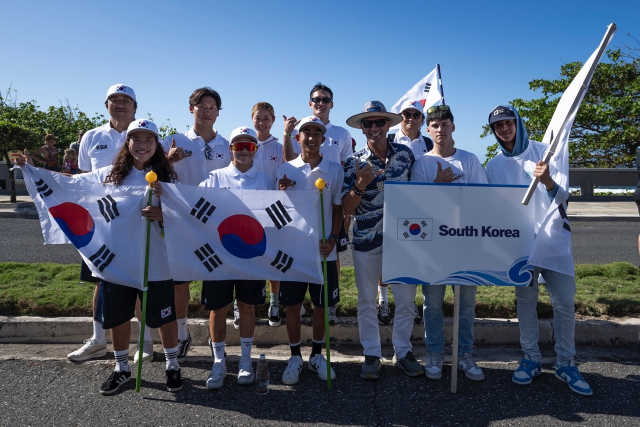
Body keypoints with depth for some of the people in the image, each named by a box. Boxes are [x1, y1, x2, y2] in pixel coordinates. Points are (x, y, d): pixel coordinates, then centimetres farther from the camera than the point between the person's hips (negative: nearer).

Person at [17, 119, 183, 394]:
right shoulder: (109, 175, 4)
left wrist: (162, 214, -24)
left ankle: (172, 365, 31)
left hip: (155, 263, -2)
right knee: (117, 316, 16)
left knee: (164, 316, 8)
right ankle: (121, 368, 39)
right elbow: (69, 182, 12)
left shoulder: (166, 178, -2)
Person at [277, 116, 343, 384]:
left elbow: (338, 208, 4)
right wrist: (281, 192, -16)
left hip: (323, 250, 0)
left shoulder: (335, 169, 2)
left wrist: (333, 239, -8)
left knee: (321, 305, 10)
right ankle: (295, 357, 24)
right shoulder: (286, 169, 1)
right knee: (293, 305, 8)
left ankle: (317, 355, 28)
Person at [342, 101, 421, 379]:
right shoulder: (354, 163, -4)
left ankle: (402, 352, 25)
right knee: (367, 300, 8)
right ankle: (371, 354, 24)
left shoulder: (406, 154, 2)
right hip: (366, 239, -1)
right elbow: (346, 209, -7)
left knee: (406, 298, 6)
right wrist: (360, 185, -24)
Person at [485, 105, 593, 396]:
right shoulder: (493, 166, 7)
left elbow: (562, 196, -7)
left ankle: (565, 364, 15)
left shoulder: (545, 152, 0)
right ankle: (531, 360, 19)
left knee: (565, 302, 1)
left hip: (553, 238, -1)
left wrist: (548, 181, -28)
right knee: (525, 302, 6)